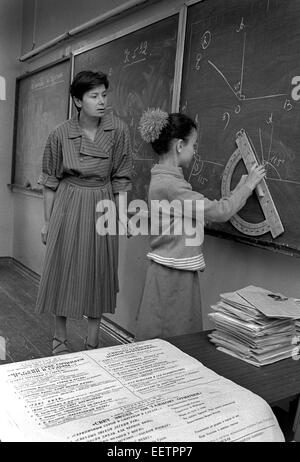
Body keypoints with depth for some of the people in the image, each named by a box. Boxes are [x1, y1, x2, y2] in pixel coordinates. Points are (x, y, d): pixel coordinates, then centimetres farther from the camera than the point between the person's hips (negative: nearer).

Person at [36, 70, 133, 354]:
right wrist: (47, 221, 3)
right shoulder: (61, 134, -6)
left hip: (102, 208, 0)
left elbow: (120, 179, -1)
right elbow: (51, 181, 2)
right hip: (67, 208, 0)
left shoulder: (118, 130, -7)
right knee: (63, 271, 6)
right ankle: (60, 339, 25)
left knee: (98, 273, 7)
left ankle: (93, 342, 23)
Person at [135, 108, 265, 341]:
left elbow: (203, 213, 10)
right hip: (173, 275, -10)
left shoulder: (165, 178, 9)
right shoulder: (168, 184, -23)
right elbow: (219, 212, -20)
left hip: (179, 271, 10)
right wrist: (247, 186, -7)